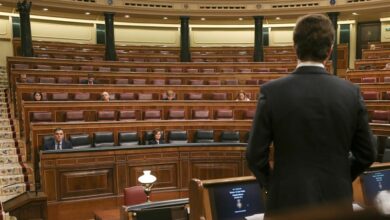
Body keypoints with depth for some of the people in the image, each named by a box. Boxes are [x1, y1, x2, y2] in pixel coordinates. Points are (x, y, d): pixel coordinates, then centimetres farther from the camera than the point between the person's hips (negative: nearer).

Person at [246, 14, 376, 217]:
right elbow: (366, 155, 2)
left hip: (288, 201, -2)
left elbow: (255, 155, -9)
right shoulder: (351, 92, -6)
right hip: (336, 201, 2)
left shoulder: (272, 92, -13)